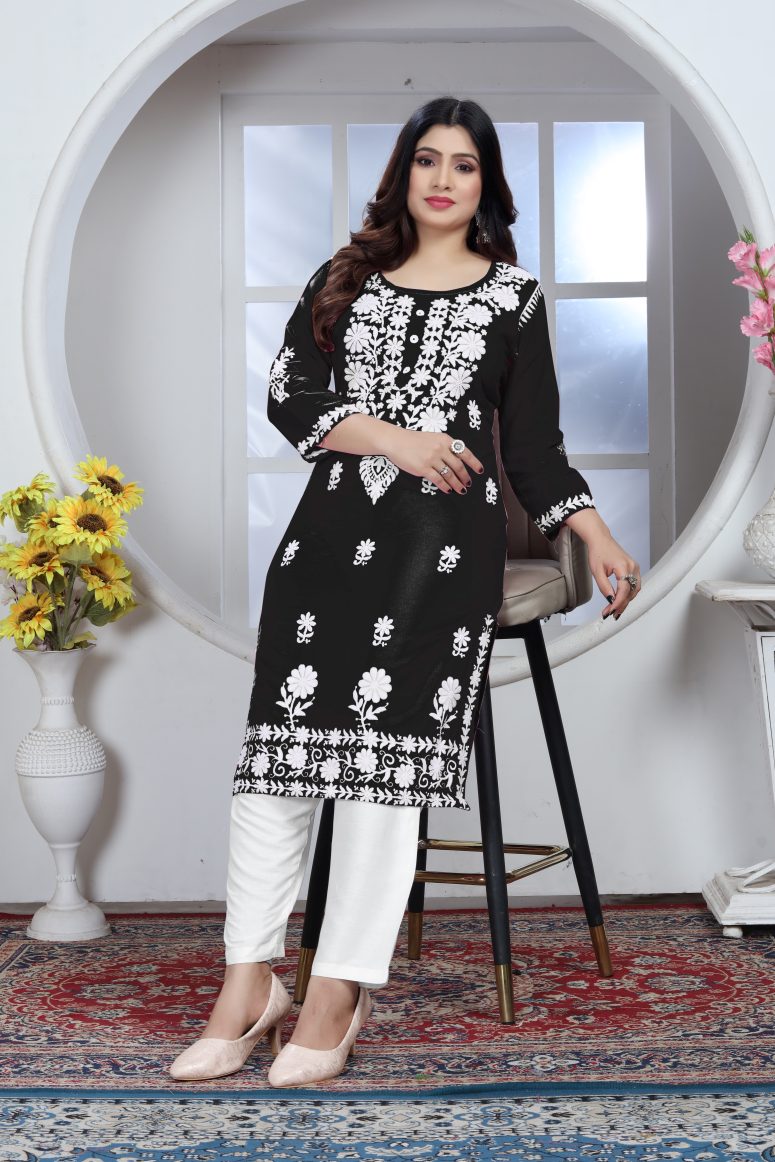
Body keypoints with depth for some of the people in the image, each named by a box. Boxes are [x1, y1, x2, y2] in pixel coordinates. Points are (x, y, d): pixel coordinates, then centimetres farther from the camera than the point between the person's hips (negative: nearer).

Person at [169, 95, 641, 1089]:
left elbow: (535, 443, 12)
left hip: (445, 541, -2)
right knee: (278, 742, -7)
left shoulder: (513, 295, 13)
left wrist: (595, 536, 0)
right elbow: (287, 392, 7)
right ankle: (250, 984, 1)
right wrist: (391, 437, -7)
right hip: (331, 527, 2)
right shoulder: (347, 277, 17)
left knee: (384, 754, -10)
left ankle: (338, 999, -6)